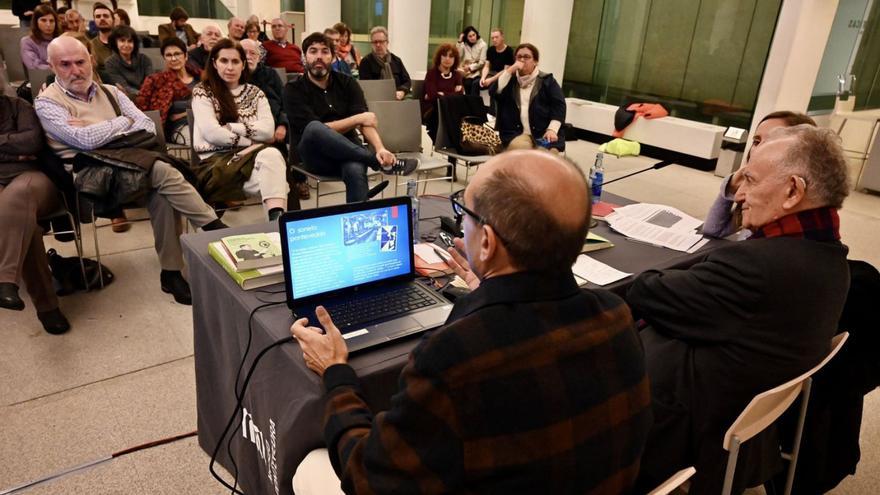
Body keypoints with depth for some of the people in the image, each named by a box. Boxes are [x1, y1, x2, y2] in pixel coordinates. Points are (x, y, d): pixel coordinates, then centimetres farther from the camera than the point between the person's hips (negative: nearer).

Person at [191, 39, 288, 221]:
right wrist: (253, 141, -7)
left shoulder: (254, 92, 18)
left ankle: (277, 219, -50)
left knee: (271, 154, -36)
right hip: (217, 160, -3)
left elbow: (268, 130, 2)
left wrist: (231, 127, -7)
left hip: (251, 155, 3)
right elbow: (212, 133, -7)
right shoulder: (203, 92, 7)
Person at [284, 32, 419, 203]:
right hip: (312, 156, -1)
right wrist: (357, 119, -12)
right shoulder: (294, 90, -1)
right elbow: (315, 130, -14)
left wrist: (380, 148, -28)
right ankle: (379, 161, -25)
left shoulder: (347, 83, 7)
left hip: (346, 152, 1)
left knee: (355, 170, -36)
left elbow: (366, 120, -7)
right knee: (315, 128, -35)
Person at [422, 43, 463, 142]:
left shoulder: (457, 75, 14)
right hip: (431, 112, -4)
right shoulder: (432, 73, 1)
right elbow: (432, 95, -14)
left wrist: (441, 95, -9)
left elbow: (460, 95, -4)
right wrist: (452, 94, -7)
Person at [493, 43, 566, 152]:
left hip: (543, 136, -1)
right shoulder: (510, 79, 19)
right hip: (513, 136, 1)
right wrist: (509, 71, -6)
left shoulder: (547, 81, 11)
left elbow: (558, 105, 1)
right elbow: (495, 93, 1)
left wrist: (552, 129, -14)